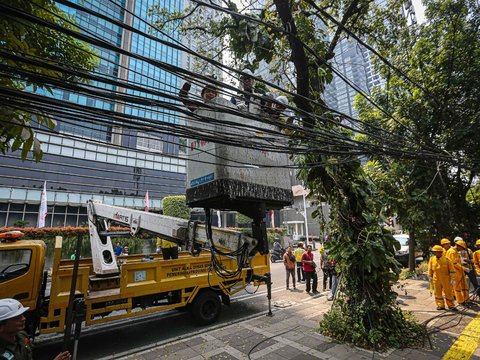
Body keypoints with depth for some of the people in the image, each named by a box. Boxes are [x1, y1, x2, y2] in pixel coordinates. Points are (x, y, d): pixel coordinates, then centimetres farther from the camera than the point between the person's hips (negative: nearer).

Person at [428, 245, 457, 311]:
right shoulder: (432, 259, -1)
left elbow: (452, 270, -5)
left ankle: (451, 305, 24)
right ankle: (440, 305, 18)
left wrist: (453, 279, -6)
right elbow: (430, 269, 10)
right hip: (436, 280, 3)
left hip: (446, 280, -3)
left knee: (448, 293, 8)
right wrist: (430, 276, 10)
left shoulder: (446, 260, -11)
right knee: (437, 293, 7)